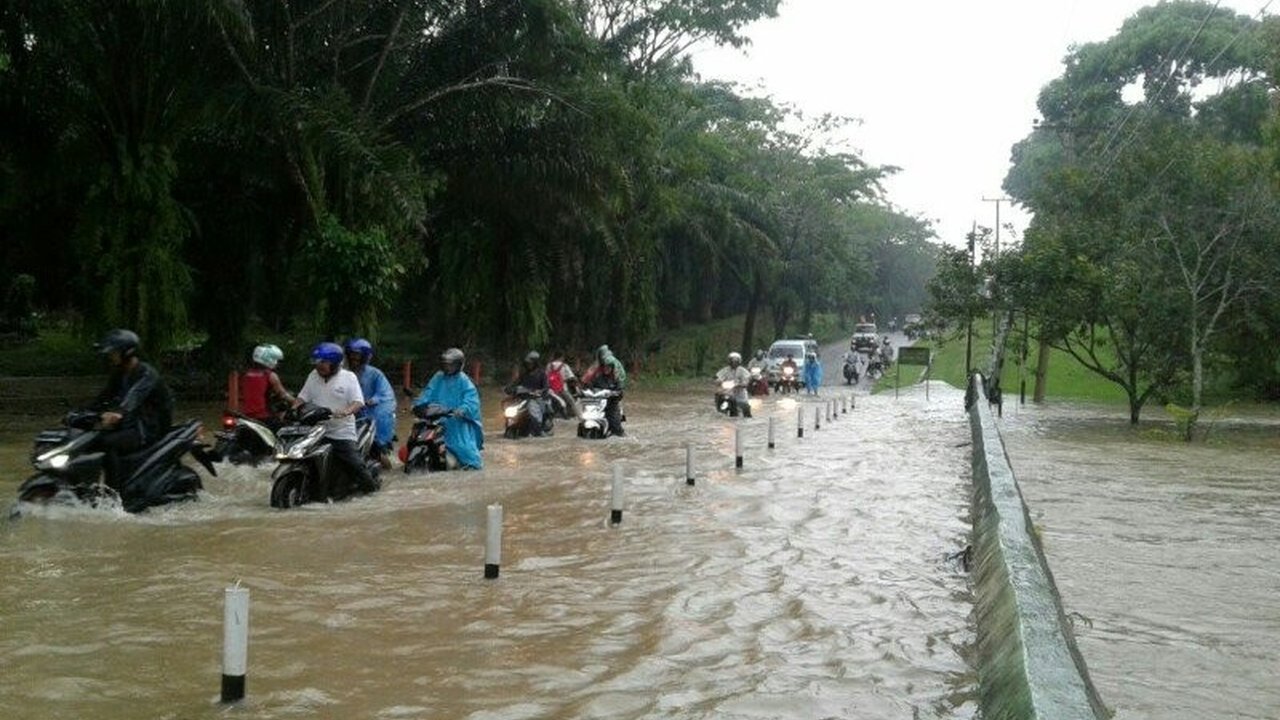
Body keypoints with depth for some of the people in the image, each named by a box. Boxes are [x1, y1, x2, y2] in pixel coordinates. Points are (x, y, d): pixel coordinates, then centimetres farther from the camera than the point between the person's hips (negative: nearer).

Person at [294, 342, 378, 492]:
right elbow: (302, 397, 13)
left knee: (355, 464, -9)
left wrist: (345, 412, -31)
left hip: (341, 433, -4)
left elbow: (358, 402, -11)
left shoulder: (348, 377, -3)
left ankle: (371, 484, 13)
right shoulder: (313, 376, 11)